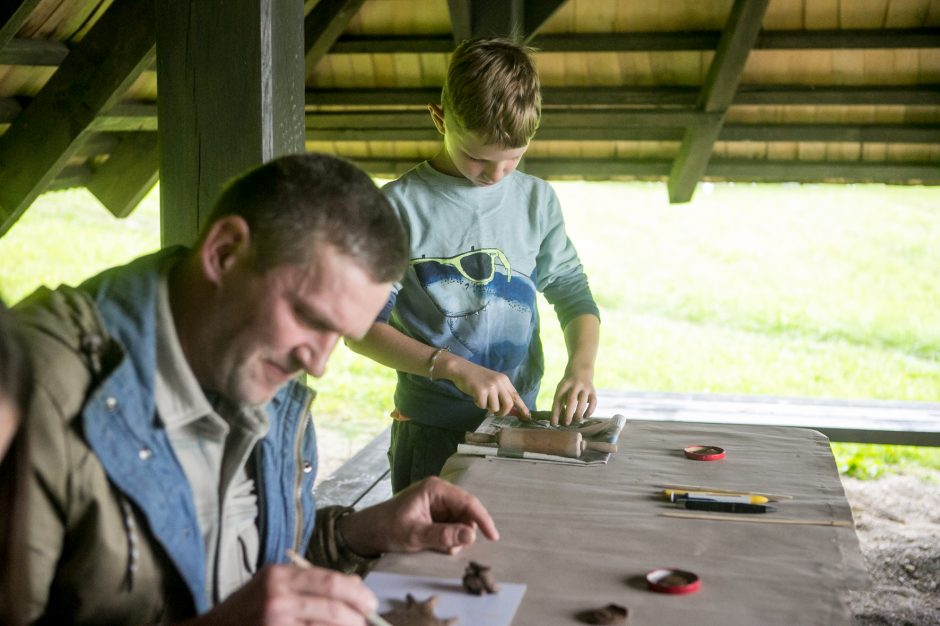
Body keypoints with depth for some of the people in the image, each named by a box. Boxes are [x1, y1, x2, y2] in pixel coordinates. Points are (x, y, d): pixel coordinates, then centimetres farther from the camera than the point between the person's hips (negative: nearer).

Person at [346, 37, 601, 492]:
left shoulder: (537, 200, 4)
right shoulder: (401, 205, -8)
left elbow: (572, 293, 10)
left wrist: (581, 366, -10)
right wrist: (455, 367, -23)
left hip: (519, 422, 4)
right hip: (430, 432, -3)